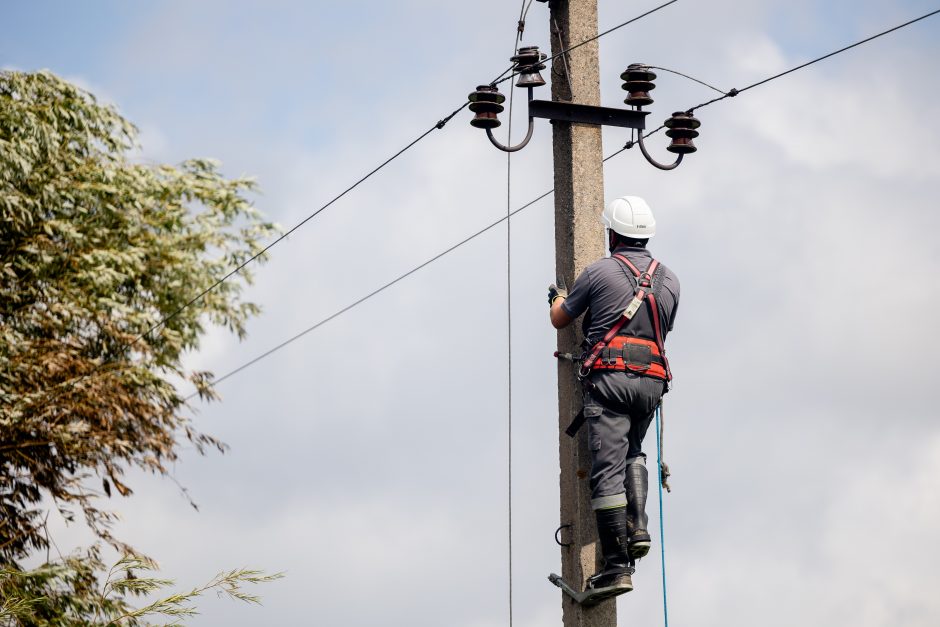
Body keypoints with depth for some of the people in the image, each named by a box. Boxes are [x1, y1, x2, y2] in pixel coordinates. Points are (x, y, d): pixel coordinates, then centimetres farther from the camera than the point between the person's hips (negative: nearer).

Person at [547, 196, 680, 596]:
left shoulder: (599, 272, 1)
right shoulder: (669, 280, 14)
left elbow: (559, 320, 12)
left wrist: (558, 298, 36)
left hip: (609, 376, -5)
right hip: (652, 381, 5)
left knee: (608, 469, -7)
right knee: (632, 454, 26)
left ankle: (617, 566, -12)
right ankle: (637, 528, 4)